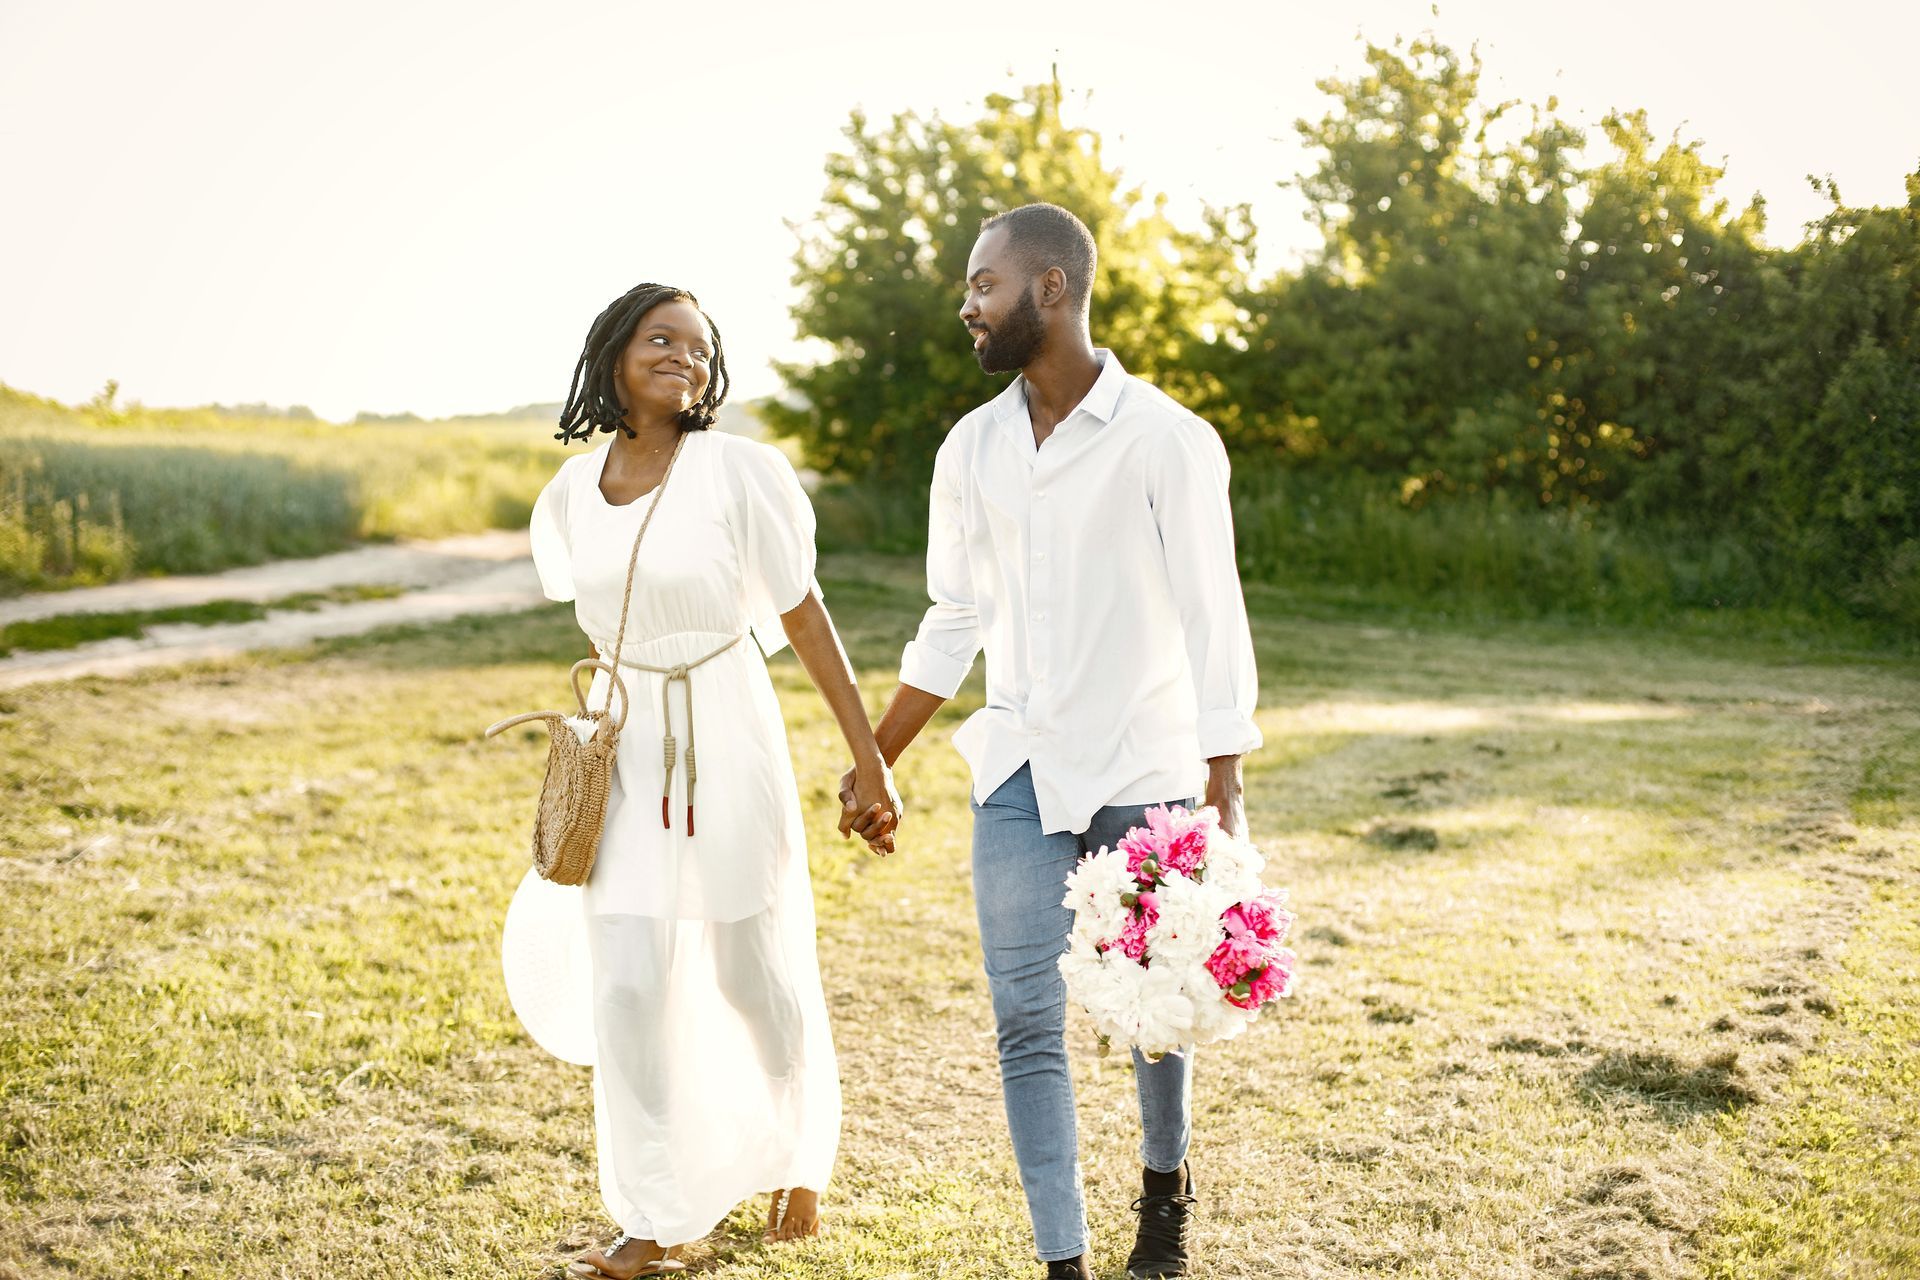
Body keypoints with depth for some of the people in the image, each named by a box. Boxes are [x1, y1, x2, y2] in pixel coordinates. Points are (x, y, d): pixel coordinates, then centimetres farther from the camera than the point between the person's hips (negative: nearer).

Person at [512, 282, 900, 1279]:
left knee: (756, 973, 9)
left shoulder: (740, 471, -11)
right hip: (623, 751, 4)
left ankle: (799, 1156, 37)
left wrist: (869, 760, -8)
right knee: (630, 989, 1)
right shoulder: (572, 492, 3)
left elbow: (805, 617, -8)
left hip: (726, 745, -3)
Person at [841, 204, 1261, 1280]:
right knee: (1028, 1018, -1)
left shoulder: (1166, 441, -11)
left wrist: (1227, 803, -17)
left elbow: (1214, 625, -12)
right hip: (1020, 770, 4)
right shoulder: (972, 447, 6)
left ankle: (1168, 1186, 41)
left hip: (1145, 768, -4)